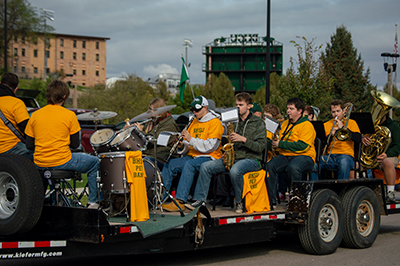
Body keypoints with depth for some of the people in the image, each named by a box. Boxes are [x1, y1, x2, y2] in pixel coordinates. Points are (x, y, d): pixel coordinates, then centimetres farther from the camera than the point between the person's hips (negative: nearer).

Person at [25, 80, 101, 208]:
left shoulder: (35, 115, 1)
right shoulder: (69, 115, -8)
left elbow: (29, 145, 3)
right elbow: (75, 144, -4)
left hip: (39, 164, 5)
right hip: (62, 162, -4)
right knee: (94, 162, 18)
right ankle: (93, 202, 19)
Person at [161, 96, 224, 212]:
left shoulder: (215, 123, -6)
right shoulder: (194, 122, 19)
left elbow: (210, 146, -18)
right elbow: (188, 144, 21)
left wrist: (191, 139, -21)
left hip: (209, 158, -8)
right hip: (192, 156, 8)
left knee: (189, 165, -37)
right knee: (169, 165, -11)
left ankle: (180, 201, -41)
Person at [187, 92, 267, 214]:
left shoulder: (258, 122, -1)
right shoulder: (234, 121, 17)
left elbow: (261, 146, -9)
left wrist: (243, 139, -20)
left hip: (251, 159, -6)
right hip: (233, 158, 6)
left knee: (234, 171, -39)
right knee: (206, 166, -13)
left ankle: (239, 202, -16)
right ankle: (199, 200, -13)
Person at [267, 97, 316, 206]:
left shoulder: (307, 125, -4)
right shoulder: (285, 124, 20)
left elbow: (302, 146, -17)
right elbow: (278, 140, 33)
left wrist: (281, 144, -14)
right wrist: (273, 142, 7)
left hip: (304, 156, -6)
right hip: (284, 156, 6)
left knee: (293, 167, -39)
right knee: (270, 166, -25)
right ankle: (271, 200, -22)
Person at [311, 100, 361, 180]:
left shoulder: (351, 122, 16)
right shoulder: (326, 125, 20)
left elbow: (358, 139, -2)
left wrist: (343, 128, -5)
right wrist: (330, 135, -8)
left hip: (346, 155, -2)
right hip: (329, 156, 2)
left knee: (344, 163, -40)